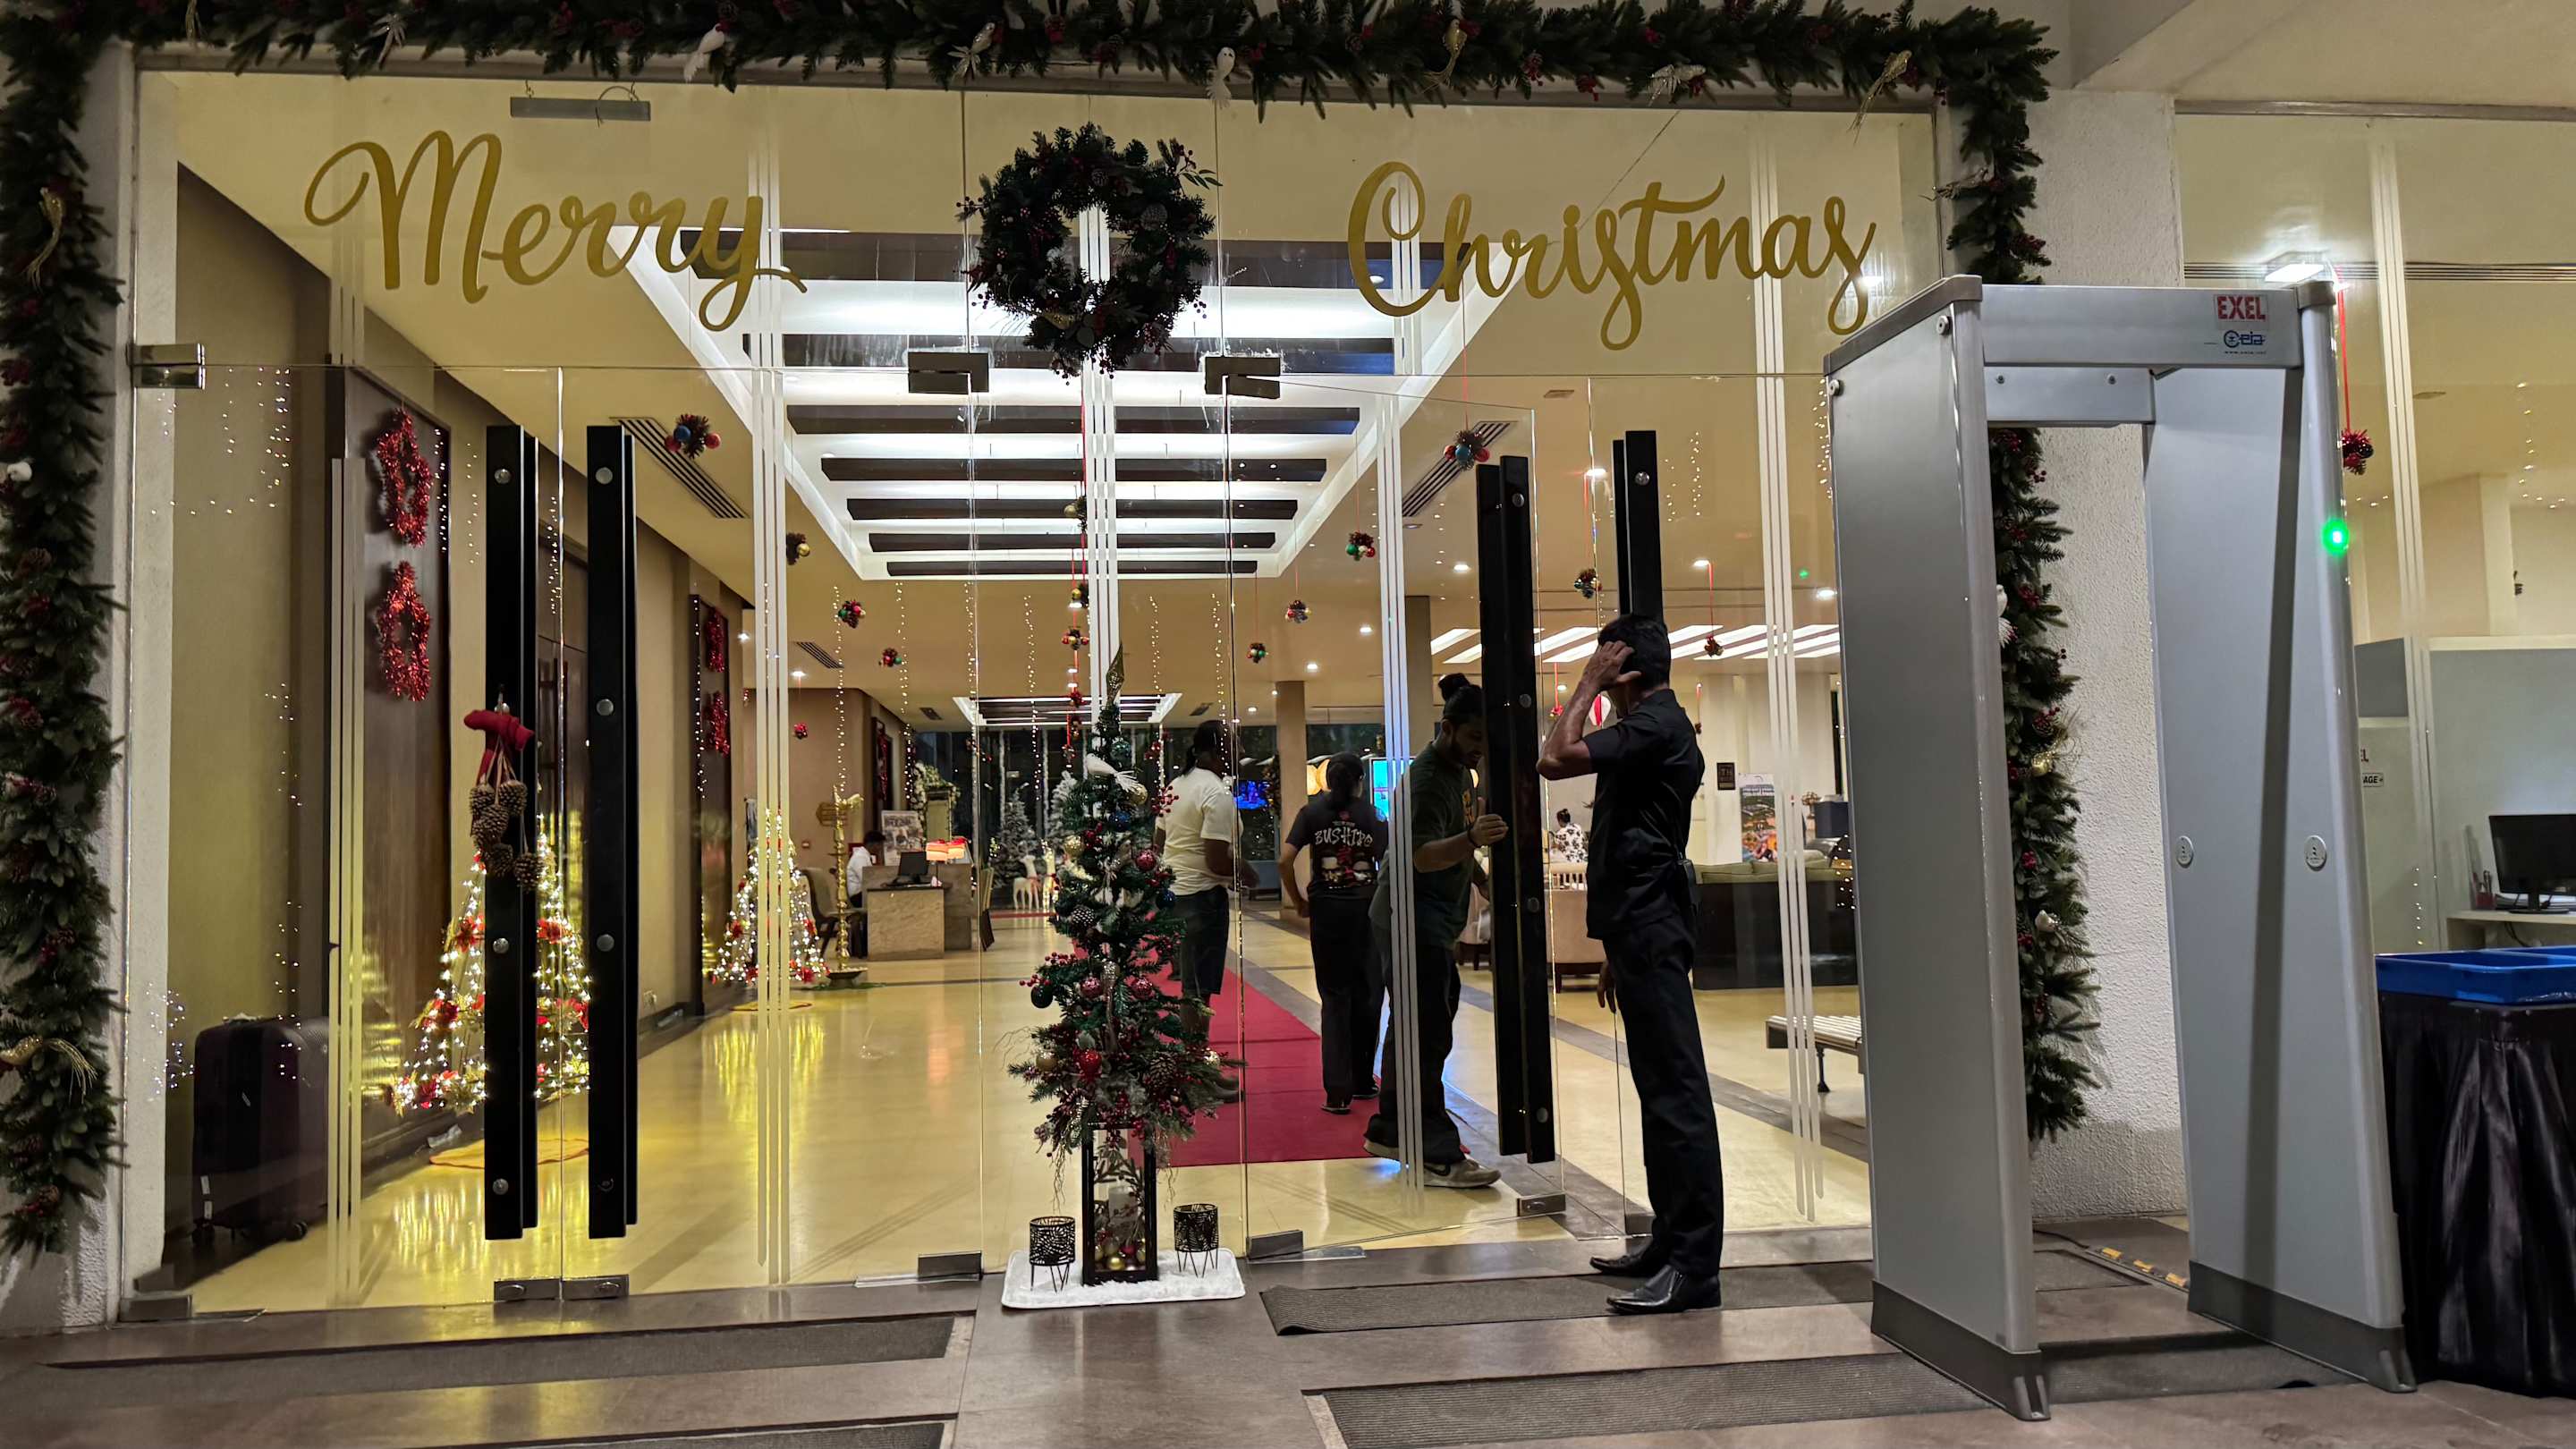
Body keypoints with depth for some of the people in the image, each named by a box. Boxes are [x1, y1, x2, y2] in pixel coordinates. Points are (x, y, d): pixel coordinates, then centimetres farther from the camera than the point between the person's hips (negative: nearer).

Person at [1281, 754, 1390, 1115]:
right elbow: (1389, 864, -8)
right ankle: (1362, 1081, 23)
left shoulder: (1312, 812, 2)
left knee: (1335, 997, 5)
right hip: (1367, 908, 0)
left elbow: (1284, 860, -8)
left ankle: (1337, 1091, -3)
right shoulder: (1371, 815, 2)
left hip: (1326, 909, 0)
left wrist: (1298, 901, 3)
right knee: (1367, 994, 14)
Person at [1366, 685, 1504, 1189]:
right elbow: (1423, 855, -33)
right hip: (1413, 920, -11)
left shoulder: (1458, 771, 13)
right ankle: (1438, 1156, -15)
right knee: (1427, 1036, -14)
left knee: (1414, 1029, 16)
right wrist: (1472, 838, -49)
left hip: (1432, 922, 11)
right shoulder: (1426, 779, -20)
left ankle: (1388, 1131, 26)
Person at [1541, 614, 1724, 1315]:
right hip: (1642, 923, 11)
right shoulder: (1655, 725, 20)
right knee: (1660, 1088, 14)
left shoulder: (1656, 724, -12)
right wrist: (1616, 944, 25)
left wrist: (1587, 686, -8)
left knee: (1675, 1088, -12)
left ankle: (1694, 1265, -11)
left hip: (1650, 926, -11)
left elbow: (1556, 759, -23)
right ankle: (1672, 1241, 22)